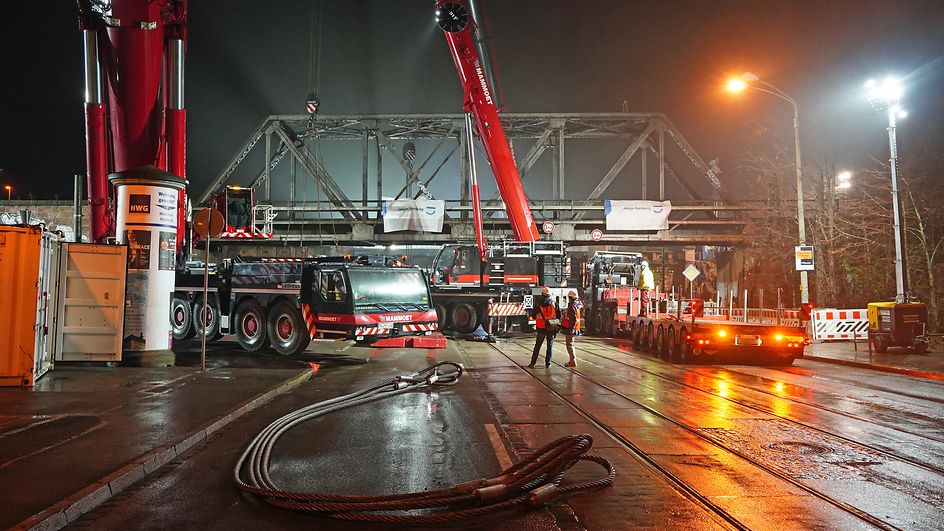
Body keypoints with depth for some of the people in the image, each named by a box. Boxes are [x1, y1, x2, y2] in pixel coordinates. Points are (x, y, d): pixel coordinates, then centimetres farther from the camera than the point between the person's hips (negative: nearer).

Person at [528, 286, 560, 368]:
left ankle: (533, 363, 6)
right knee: (550, 345, 10)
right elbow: (559, 315, 0)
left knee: (537, 345, 7)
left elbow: (534, 315, -1)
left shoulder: (539, 303, -7)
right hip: (551, 327, 0)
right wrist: (557, 322, 17)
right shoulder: (554, 303, -3)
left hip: (541, 327, 0)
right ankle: (548, 363, 10)